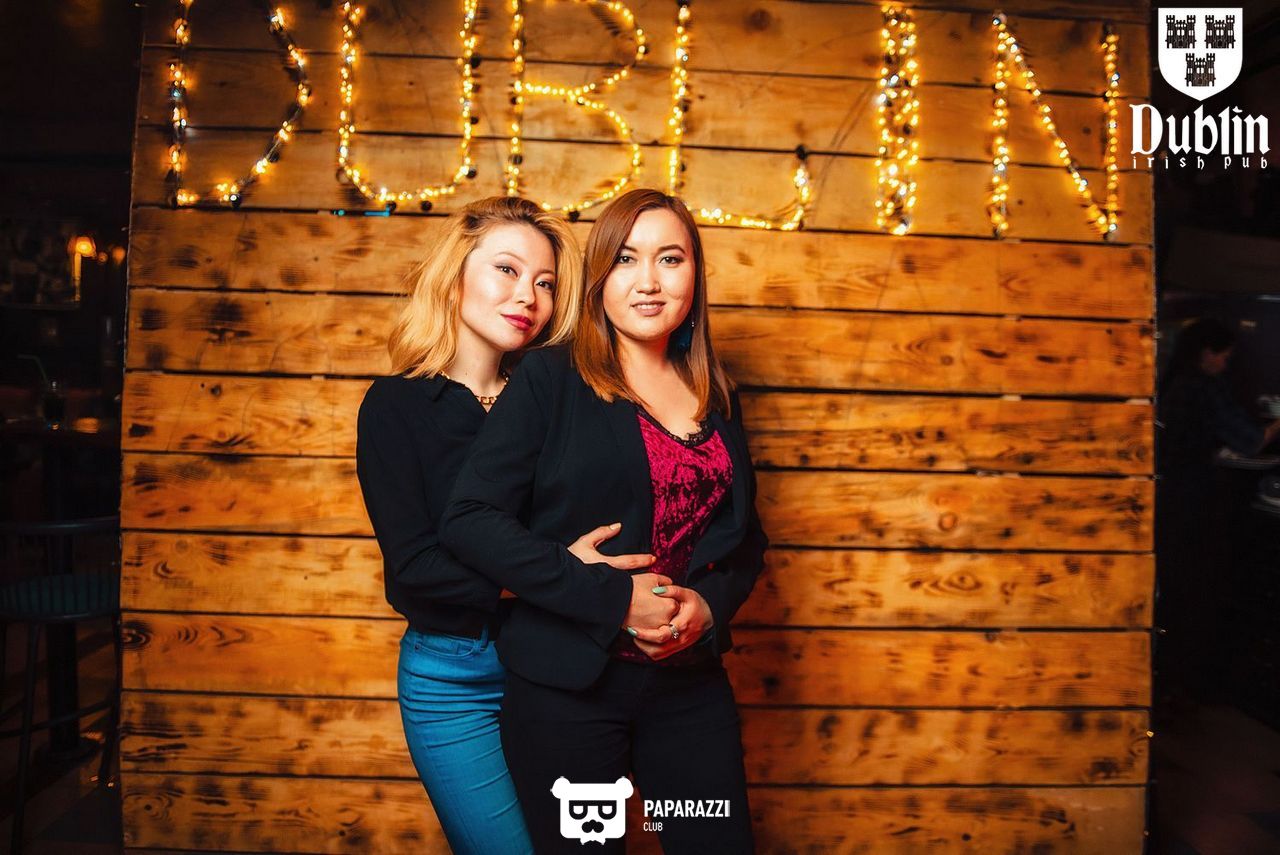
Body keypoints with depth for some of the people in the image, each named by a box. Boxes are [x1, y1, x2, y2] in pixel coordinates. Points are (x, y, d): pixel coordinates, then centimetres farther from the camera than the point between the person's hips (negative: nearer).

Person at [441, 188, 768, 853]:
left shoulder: (716, 401, 9)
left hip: (688, 680, 4)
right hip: (567, 682, -4)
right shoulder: (549, 379, -6)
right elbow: (470, 519, -13)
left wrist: (709, 602, -8)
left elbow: (745, 537, 14)